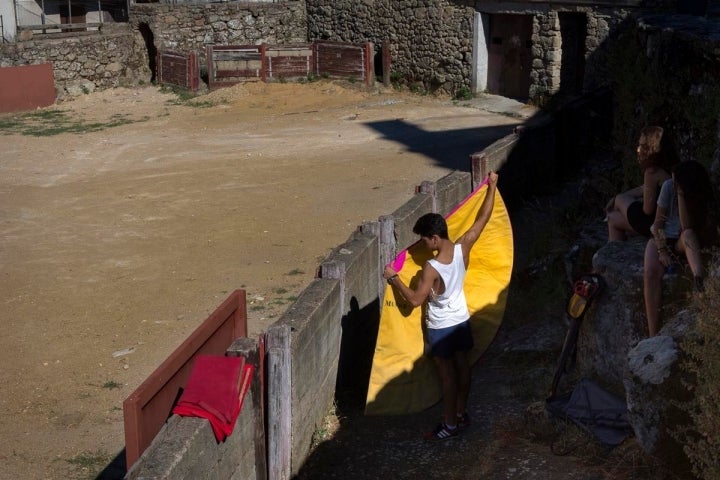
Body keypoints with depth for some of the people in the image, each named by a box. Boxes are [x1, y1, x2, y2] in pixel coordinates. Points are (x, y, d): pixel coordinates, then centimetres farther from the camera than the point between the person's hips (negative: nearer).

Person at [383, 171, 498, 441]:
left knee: (447, 374, 6)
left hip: (441, 327, -6)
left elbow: (415, 300, -27)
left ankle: (450, 424, 19)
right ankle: (462, 413, 35)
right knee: (462, 365, 19)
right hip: (462, 320, 6)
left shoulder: (432, 268, -32)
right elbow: (482, 219, -7)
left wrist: (393, 278, -17)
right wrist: (492, 186, 2)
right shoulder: (462, 248, -16)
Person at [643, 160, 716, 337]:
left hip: (685, 243, 0)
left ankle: (699, 274, -64)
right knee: (651, 272, -31)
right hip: (662, 238, 0)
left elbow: (687, 227, -28)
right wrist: (661, 250, -19)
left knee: (688, 235, -37)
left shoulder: (701, 197, -14)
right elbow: (658, 221, -8)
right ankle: (654, 337, -40)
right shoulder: (669, 186, -12)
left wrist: (682, 196, -31)